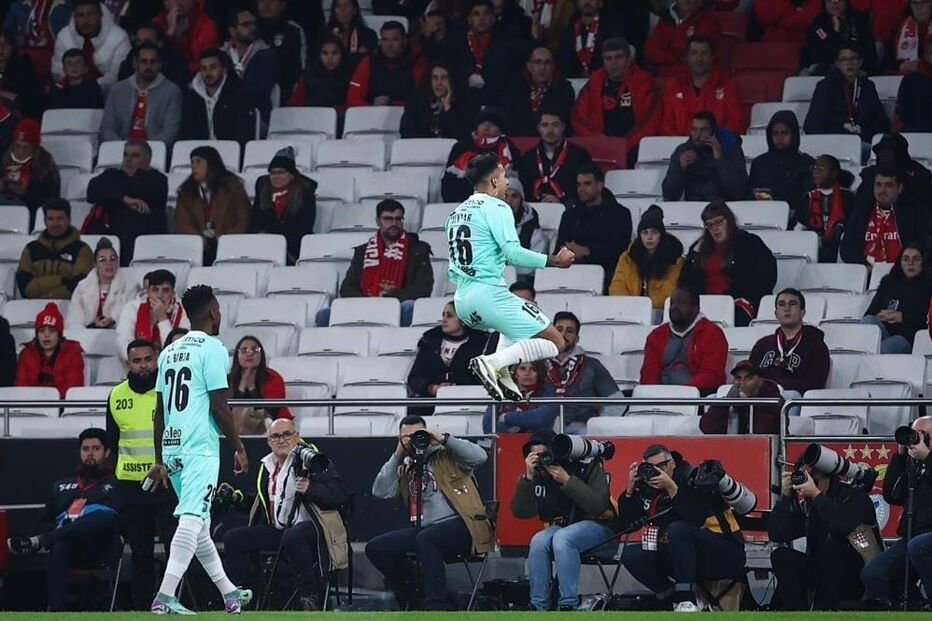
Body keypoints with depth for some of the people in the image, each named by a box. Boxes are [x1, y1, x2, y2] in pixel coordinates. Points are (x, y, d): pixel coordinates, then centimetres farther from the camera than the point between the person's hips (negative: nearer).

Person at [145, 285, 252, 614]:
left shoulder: (169, 351, 15)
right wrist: (239, 448, -2)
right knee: (192, 519, -13)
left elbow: (159, 410, 15)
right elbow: (219, 406, -12)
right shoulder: (212, 348, -7)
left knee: (199, 522, 17)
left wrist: (160, 461, 18)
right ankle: (165, 596, -25)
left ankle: (228, 593, 29)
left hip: (171, 448, 8)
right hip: (200, 449, -8)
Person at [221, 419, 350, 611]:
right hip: (276, 530, 8)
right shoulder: (267, 466, 19)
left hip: (308, 526, -8)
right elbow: (263, 504, 32)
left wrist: (310, 489, -28)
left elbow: (342, 492, -14)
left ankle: (311, 600, -31)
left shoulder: (312, 459, -4)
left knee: (292, 537, -41)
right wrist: (236, 498, 18)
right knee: (233, 539, -4)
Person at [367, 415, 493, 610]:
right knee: (375, 548, -3)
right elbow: (381, 491, 3)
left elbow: (480, 456, -14)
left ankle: (436, 607, -35)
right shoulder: (405, 469, 17)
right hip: (424, 531, 7)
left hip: (461, 526, -7)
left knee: (425, 539, -37)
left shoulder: (447, 455, 3)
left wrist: (444, 438, -15)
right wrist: (397, 455, 0)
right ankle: (410, 603, 9)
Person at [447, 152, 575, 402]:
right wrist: (554, 260, -8)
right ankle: (492, 363, -23)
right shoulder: (496, 208, -5)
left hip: (461, 301, 8)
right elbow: (513, 253, -16)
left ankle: (501, 374, 11)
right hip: (489, 293, -8)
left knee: (517, 316, 37)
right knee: (555, 343, -4)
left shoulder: (457, 213, 19)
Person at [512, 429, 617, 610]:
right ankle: (538, 606, -21)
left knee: (562, 538, -34)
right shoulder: (538, 476, -1)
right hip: (560, 526, 5)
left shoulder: (587, 466, -12)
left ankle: (568, 605, -31)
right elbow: (520, 512, -6)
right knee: (539, 541, -27)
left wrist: (567, 480, -26)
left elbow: (599, 505, -22)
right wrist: (528, 477, -17)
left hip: (597, 525, -5)